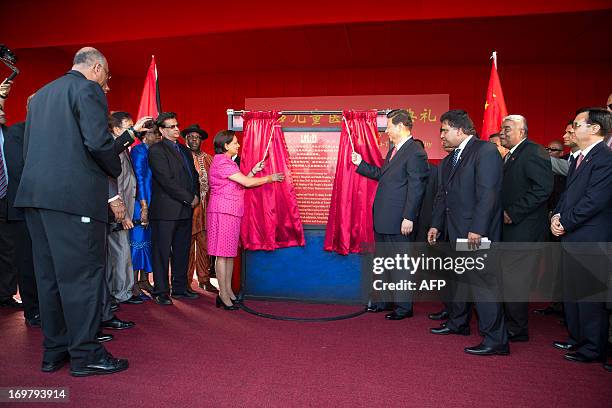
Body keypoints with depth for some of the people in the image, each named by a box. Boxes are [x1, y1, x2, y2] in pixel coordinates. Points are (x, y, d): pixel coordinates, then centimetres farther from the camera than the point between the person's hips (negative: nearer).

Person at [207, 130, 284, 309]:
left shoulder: (227, 162, 19)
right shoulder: (222, 163, -13)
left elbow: (239, 184, 15)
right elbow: (247, 183, -16)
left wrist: (253, 171, 8)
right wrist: (270, 178, -6)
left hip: (231, 211, 10)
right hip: (222, 211, -10)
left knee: (230, 252, 12)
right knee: (223, 253, -5)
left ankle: (228, 291, 19)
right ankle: (223, 295, 1)